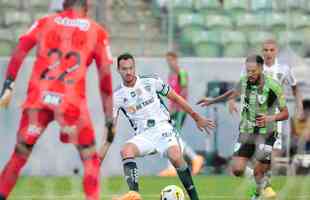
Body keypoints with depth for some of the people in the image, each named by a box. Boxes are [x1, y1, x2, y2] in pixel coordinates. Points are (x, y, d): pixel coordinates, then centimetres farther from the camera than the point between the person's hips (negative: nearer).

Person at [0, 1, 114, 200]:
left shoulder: (44, 23, 18)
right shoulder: (97, 32, 14)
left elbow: (19, 51, 4)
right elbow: (105, 76, 10)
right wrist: (109, 119, 12)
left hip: (38, 96, 2)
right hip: (71, 101, -2)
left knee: (20, 154, 15)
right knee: (90, 158, 9)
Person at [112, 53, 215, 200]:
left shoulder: (151, 82, 0)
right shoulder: (117, 96, 2)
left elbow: (176, 98, 9)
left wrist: (197, 118, 12)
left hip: (163, 128, -1)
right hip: (143, 135, 1)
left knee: (175, 156, -29)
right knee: (126, 151, -30)